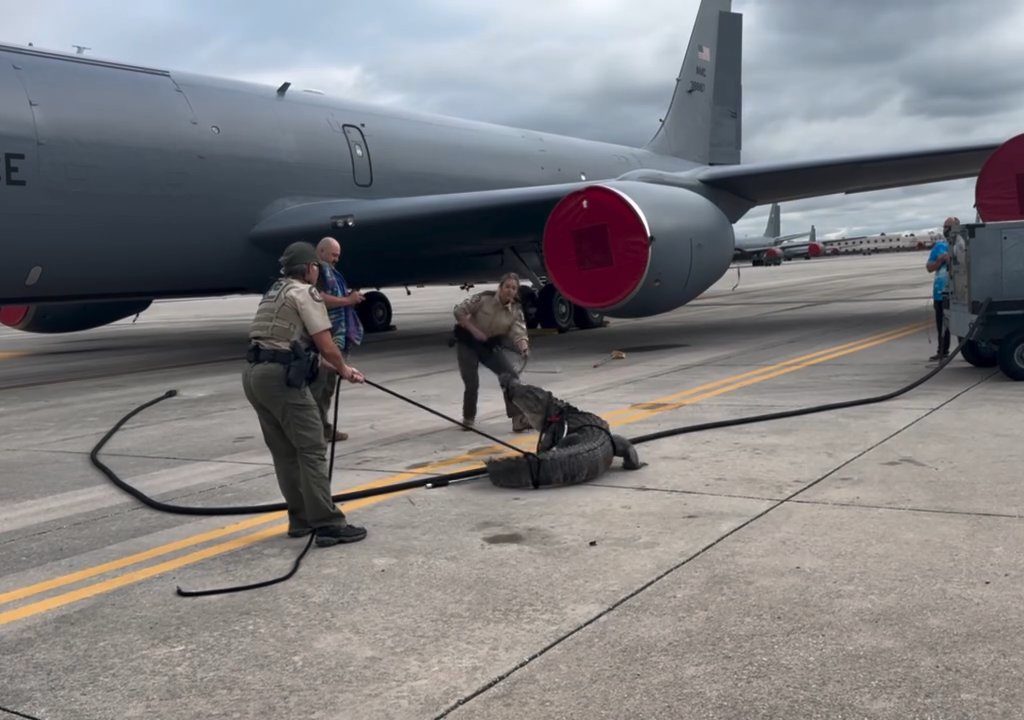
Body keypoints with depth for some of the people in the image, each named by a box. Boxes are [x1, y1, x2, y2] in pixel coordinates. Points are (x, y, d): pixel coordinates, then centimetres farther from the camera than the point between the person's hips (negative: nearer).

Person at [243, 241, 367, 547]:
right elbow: (326, 346, -7)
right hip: (281, 377, -9)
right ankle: (328, 524, -7)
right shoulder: (305, 293, -2)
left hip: (254, 374, 9)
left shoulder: (275, 293, 25)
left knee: (284, 452, 14)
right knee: (311, 450, -6)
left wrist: (332, 366, 32)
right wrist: (343, 369, 12)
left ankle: (301, 519, 20)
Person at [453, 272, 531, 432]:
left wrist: (524, 348, -41)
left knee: (510, 375, -13)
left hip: (490, 346, 4)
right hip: (468, 343, -4)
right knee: (472, 384, -9)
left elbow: (518, 333, -20)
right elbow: (459, 311, -15)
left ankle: (518, 418, -9)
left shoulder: (516, 310, -9)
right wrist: (474, 330, -23)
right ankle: (468, 418, 18)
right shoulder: (484, 298, -19)